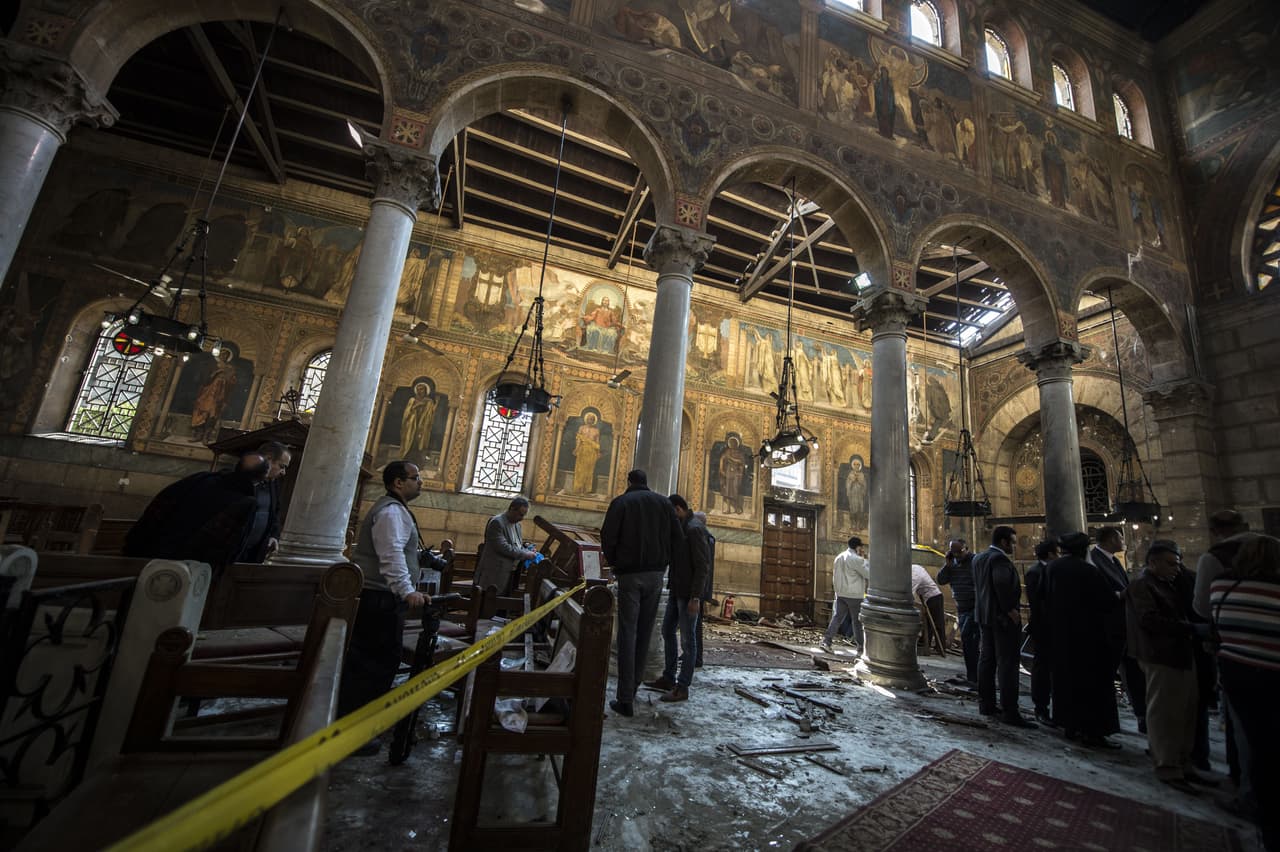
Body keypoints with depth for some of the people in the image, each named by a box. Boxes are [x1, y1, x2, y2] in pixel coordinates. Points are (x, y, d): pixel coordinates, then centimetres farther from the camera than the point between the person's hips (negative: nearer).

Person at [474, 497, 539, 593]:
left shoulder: (517, 524, 13)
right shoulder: (497, 522, -14)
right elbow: (503, 547, -22)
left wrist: (529, 552, -1)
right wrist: (526, 555, -19)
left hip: (510, 574, 8)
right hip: (495, 574, -8)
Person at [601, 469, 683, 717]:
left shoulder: (620, 502, -3)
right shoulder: (664, 503, 6)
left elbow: (608, 538, -9)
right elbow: (678, 538, 1)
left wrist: (615, 564, 6)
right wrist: (663, 562, 11)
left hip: (630, 574, -3)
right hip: (656, 574, 3)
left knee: (627, 633, -1)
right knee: (645, 632, 13)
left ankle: (625, 699, -1)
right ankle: (633, 686, 23)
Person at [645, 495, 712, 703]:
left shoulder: (695, 529, -17)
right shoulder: (680, 527, 10)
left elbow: (703, 566, -20)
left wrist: (695, 597, -21)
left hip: (689, 593, -9)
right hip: (676, 589, 9)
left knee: (687, 639, 1)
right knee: (667, 631, 15)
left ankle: (682, 687, 12)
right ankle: (668, 678, 28)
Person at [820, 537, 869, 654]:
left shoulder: (839, 557, 10)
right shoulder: (857, 559, -14)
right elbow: (869, 575, -12)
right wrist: (865, 559, -3)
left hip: (840, 594, 6)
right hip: (854, 595, -6)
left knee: (837, 618, 7)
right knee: (858, 622, 6)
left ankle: (826, 641, 0)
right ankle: (860, 648, 14)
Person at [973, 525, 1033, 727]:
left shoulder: (978, 558, 12)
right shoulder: (999, 559, -17)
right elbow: (1002, 584, -29)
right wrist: (1011, 610, -19)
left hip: (985, 616, 9)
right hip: (1003, 617, -9)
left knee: (986, 659, 13)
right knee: (1008, 664, -3)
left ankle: (986, 704, 20)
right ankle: (1010, 712, 1)